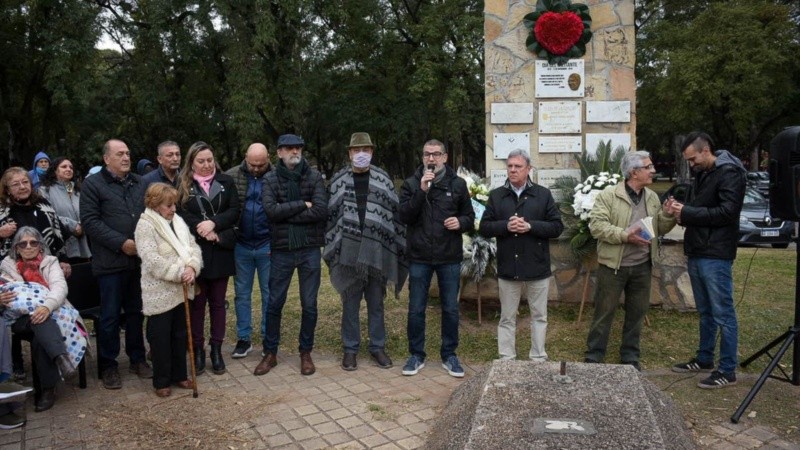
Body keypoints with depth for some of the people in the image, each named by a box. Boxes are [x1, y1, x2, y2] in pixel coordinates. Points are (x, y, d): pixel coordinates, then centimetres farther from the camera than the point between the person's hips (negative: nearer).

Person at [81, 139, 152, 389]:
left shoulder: (139, 183, 14)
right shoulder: (93, 184, -2)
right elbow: (90, 221, -10)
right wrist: (121, 243, -15)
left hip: (139, 260, 5)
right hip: (110, 262, -4)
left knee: (136, 312, 13)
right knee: (110, 316, 3)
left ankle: (137, 359, 25)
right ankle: (108, 366, 16)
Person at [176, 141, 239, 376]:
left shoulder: (226, 181, 7)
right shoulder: (183, 185, 4)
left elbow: (234, 211, -1)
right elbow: (180, 214, -7)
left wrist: (213, 223, -16)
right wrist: (205, 232, -17)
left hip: (220, 251, 1)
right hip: (195, 251, -1)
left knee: (217, 302, 7)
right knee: (197, 302, 7)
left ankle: (216, 349, 16)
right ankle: (198, 349, 17)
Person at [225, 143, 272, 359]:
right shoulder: (232, 177, -1)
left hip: (267, 246, -2)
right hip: (241, 246, 2)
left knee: (269, 294, 9)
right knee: (241, 293, 11)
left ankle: (268, 339, 22)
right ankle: (243, 338, 23)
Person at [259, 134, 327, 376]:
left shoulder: (314, 177, 0)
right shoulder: (270, 180, 1)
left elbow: (321, 211, -14)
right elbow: (271, 210, -15)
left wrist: (286, 214, -13)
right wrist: (302, 205, -15)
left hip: (309, 249, 0)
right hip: (282, 250, 0)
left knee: (309, 304, 8)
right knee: (274, 304, 9)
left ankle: (306, 352, 24)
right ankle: (270, 353, 24)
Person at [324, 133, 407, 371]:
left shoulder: (383, 179, 5)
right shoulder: (339, 180, 3)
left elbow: (395, 212, 6)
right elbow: (331, 215, 4)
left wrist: (397, 247, 1)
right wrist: (332, 248, 0)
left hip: (377, 250, 1)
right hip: (349, 251, -1)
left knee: (376, 302, 11)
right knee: (350, 303, 8)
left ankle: (378, 347, 23)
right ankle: (350, 349, 20)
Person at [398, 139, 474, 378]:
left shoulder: (458, 184, 5)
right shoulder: (411, 183, 2)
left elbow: (470, 217, 10)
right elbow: (404, 216, -10)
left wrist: (460, 222, -12)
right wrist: (422, 190, -19)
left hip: (449, 258, 1)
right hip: (419, 257, -1)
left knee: (450, 309, 8)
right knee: (416, 309, 6)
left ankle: (449, 355, 24)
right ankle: (416, 355, 22)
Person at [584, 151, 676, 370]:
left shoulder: (653, 198, 10)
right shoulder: (609, 195, -9)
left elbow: (660, 229, 12)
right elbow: (596, 225, -16)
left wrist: (669, 214, -7)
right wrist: (625, 236, -24)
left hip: (642, 266, 6)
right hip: (613, 265, -5)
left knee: (637, 313, 14)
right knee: (605, 312, 3)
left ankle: (630, 356, 29)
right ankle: (594, 356, 15)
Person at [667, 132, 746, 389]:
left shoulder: (729, 173, -11)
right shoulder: (701, 175, 17)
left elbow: (727, 212, -20)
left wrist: (687, 212, -18)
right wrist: (681, 211, 1)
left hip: (716, 256, -9)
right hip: (696, 253, 9)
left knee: (723, 314, -2)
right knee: (705, 312, 17)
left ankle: (728, 371, 6)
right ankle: (704, 359, 28)